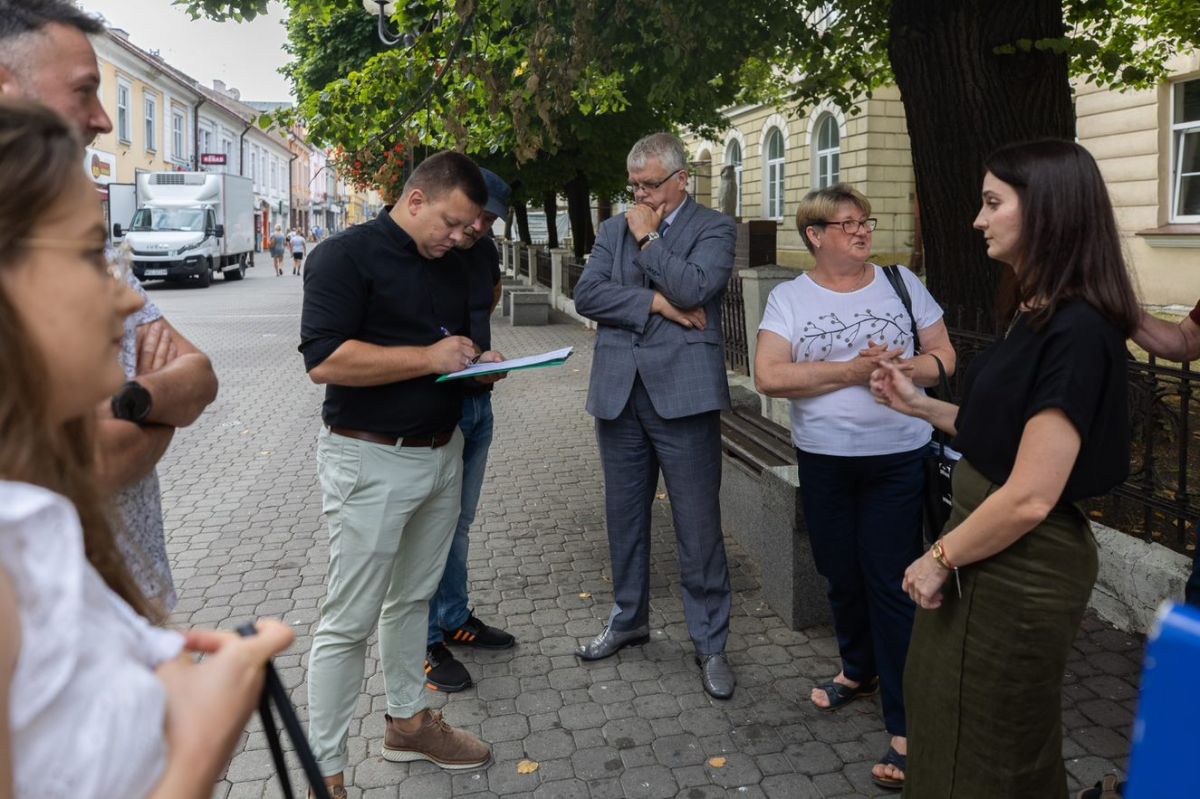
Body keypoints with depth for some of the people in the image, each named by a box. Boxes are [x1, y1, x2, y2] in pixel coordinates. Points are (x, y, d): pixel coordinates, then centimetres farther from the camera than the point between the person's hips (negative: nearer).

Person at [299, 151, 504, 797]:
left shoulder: (450, 268, 12)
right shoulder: (345, 255, -11)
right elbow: (324, 359, -23)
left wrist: (479, 362, 3)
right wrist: (429, 358, -21)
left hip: (441, 452, 8)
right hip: (371, 459, -7)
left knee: (414, 598, 19)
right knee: (350, 620, 1)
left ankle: (408, 722, 36)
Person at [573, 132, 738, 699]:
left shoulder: (713, 228, 3)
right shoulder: (614, 229, 15)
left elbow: (695, 288, -16)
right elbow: (586, 295, 0)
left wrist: (648, 237, -6)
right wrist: (655, 303, -10)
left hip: (682, 392, -4)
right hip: (619, 392, 5)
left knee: (699, 525, 0)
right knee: (624, 517, 16)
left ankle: (710, 642, 15)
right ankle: (629, 619, 34)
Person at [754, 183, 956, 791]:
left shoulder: (901, 283, 2)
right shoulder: (789, 298, -2)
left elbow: (943, 357, 4)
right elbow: (768, 377, -15)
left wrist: (901, 368, -17)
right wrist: (854, 370, -19)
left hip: (899, 460, -1)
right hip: (824, 461, 1)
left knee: (892, 583, -1)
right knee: (841, 576, 15)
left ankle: (905, 726, 9)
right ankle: (860, 670, 42)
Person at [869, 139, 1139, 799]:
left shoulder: (1076, 333, -25)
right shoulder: (1037, 316, 6)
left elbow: (1030, 498, -25)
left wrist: (940, 558, -13)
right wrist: (917, 405, 6)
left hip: (1017, 571, -9)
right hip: (992, 557, 9)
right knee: (949, 714, 26)